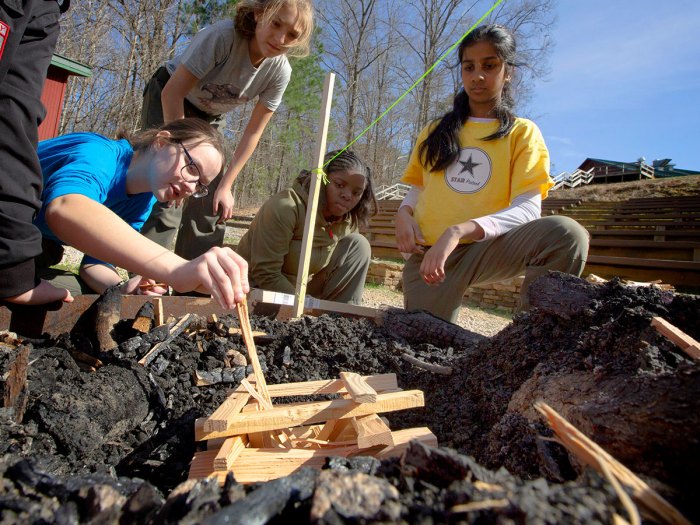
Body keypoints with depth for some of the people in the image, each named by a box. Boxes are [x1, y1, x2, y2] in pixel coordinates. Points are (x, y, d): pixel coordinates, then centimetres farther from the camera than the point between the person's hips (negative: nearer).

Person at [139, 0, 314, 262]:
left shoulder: (279, 72, -19)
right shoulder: (223, 35, -33)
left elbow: (253, 133, -13)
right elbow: (173, 93, -27)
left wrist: (225, 185, -16)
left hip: (206, 119, 4)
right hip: (166, 102, -4)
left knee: (211, 207, -4)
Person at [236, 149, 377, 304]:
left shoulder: (348, 222, -5)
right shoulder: (285, 207, -25)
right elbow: (266, 275, -27)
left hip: (302, 290, 6)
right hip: (259, 289, -6)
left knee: (358, 245, -7)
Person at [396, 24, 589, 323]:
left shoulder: (522, 132, 4)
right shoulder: (435, 132, 15)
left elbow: (528, 209, -9)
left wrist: (458, 232, -25)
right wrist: (404, 213, -6)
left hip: (485, 250, -2)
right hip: (427, 255, 3)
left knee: (565, 233, -29)